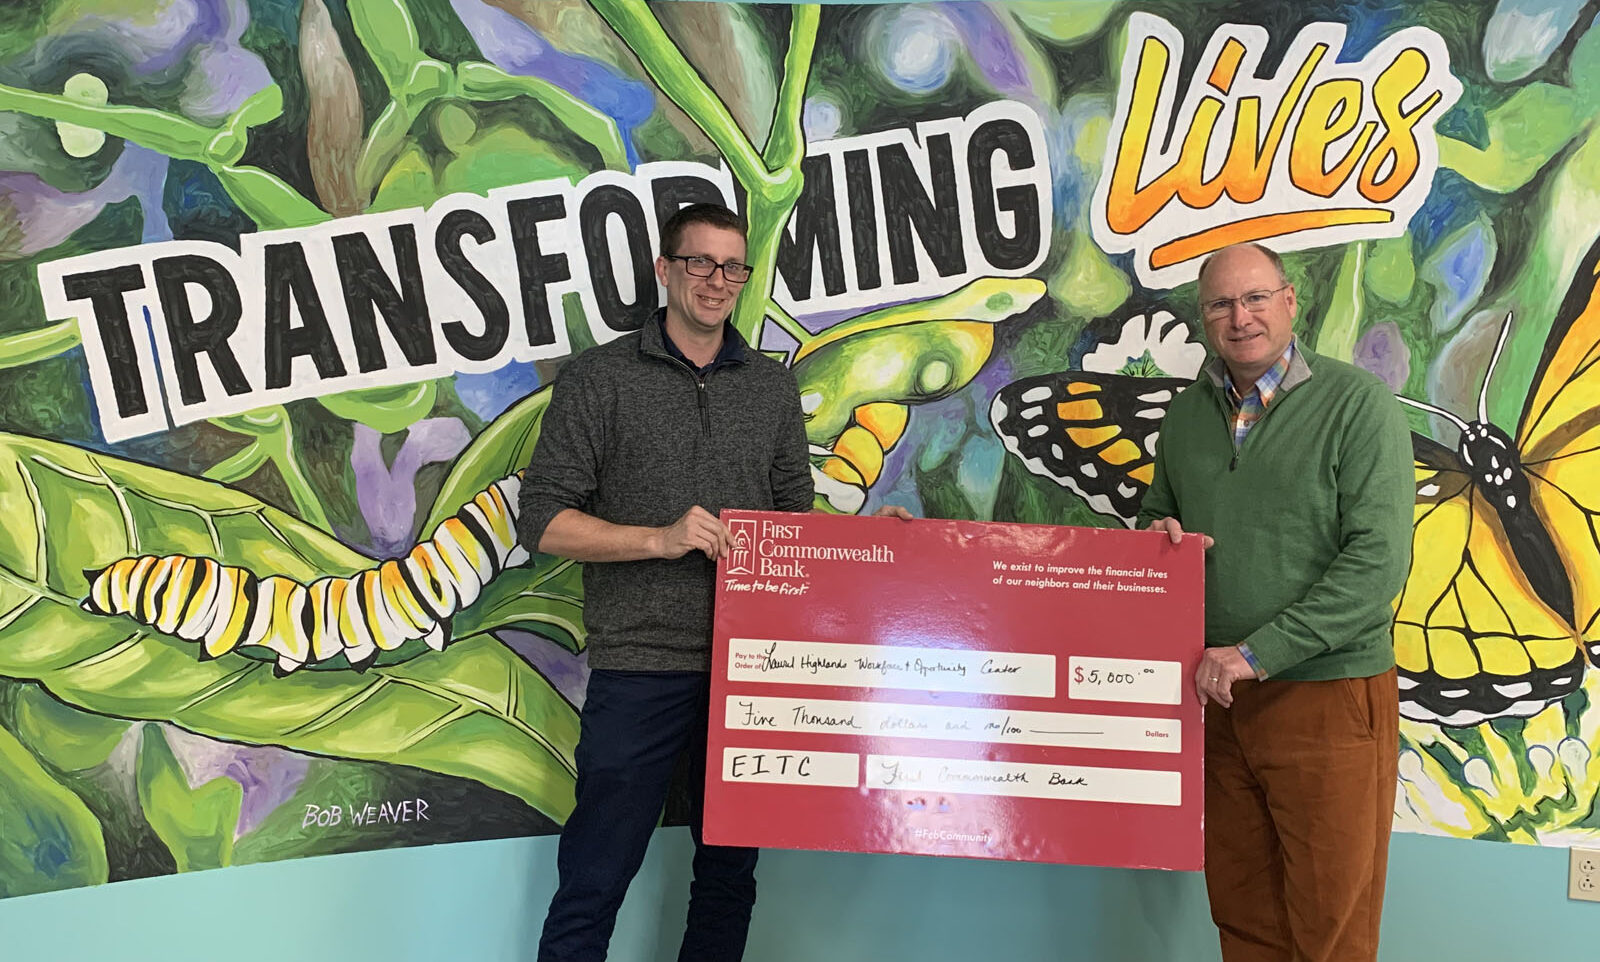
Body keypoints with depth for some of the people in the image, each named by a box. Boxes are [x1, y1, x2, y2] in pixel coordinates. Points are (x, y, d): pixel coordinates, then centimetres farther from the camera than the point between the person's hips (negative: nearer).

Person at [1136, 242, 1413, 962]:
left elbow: (1379, 559, -16)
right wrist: (1159, 535, -2)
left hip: (1330, 694, -4)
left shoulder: (1357, 402, -8)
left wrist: (1257, 652, -20)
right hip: (1223, 696, 5)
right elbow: (1157, 519, 23)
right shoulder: (1186, 416, 9)